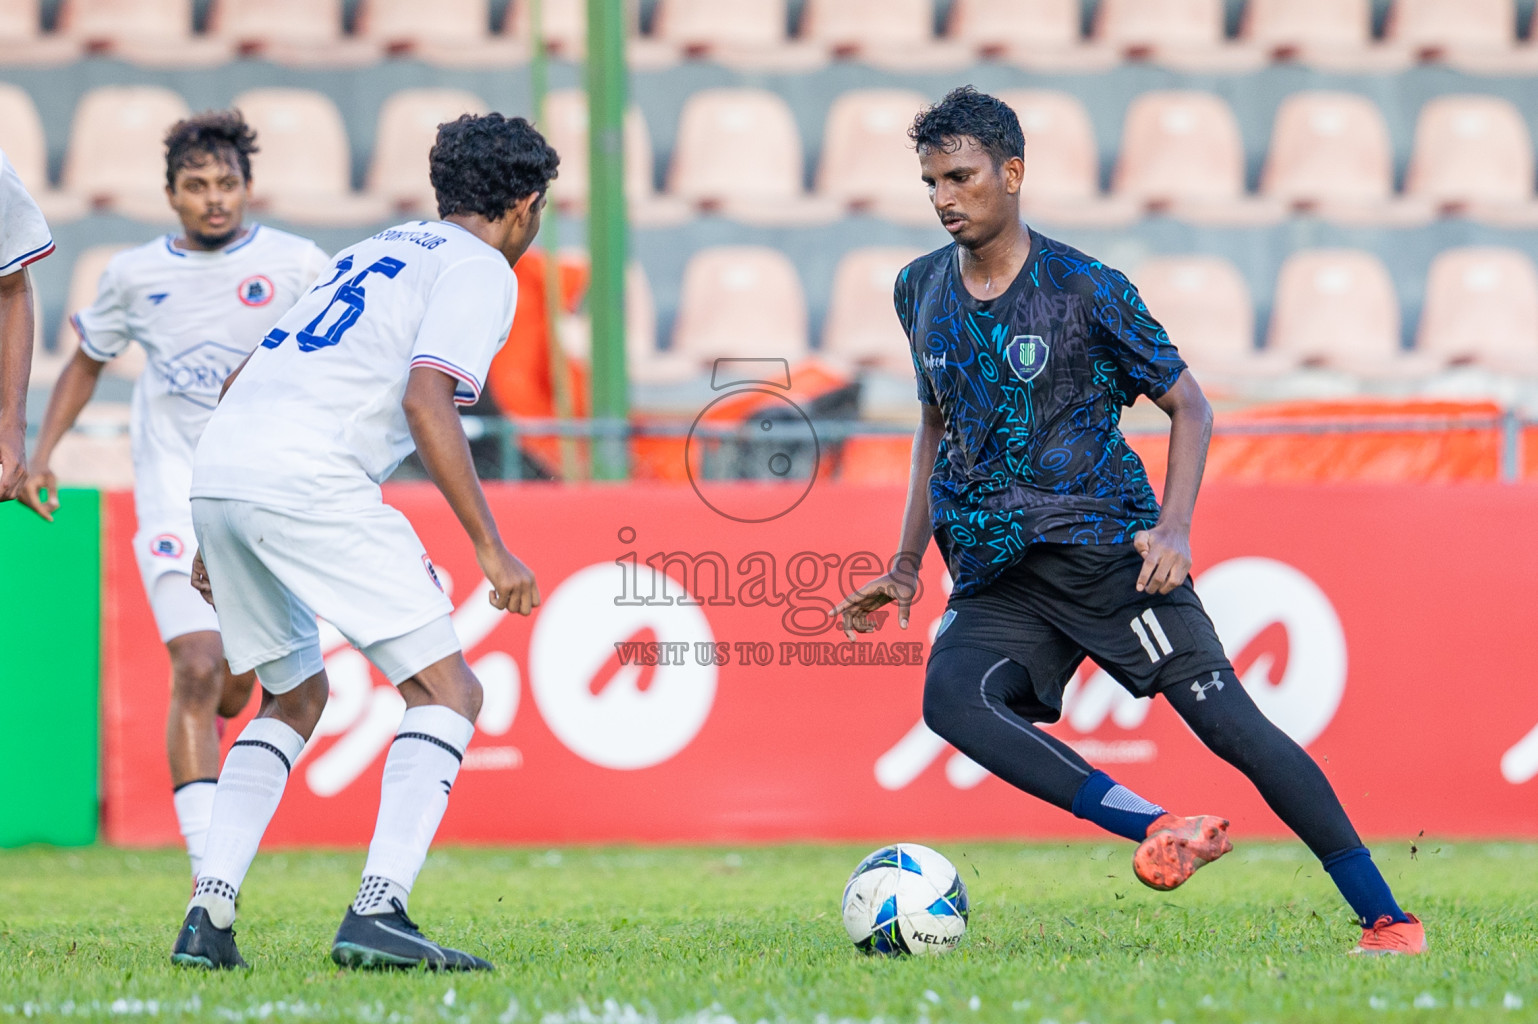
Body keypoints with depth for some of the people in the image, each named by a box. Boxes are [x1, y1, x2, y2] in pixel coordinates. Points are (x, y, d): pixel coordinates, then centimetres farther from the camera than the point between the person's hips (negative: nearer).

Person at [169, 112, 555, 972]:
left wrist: (217, 537, 33)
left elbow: (247, 381, 29)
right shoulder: (480, 270, 4)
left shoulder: (379, 250, 30)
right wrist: (491, 547, -11)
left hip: (218, 476, 8)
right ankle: (379, 913, -20)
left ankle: (209, 914, 11)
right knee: (448, 690, -4)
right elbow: (426, 401, -12)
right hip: (308, 482, -8)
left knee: (297, 697, 24)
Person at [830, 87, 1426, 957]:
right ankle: (1161, 830, -33)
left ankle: (1388, 919, -7)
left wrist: (1175, 529, -14)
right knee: (950, 695, -28)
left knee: (1228, 719, -14)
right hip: (995, 581, 4)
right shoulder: (921, 292, 10)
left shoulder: (1085, 290, -5)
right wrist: (906, 567, 19)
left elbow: (1190, 407, 2)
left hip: (1105, 546, -4)